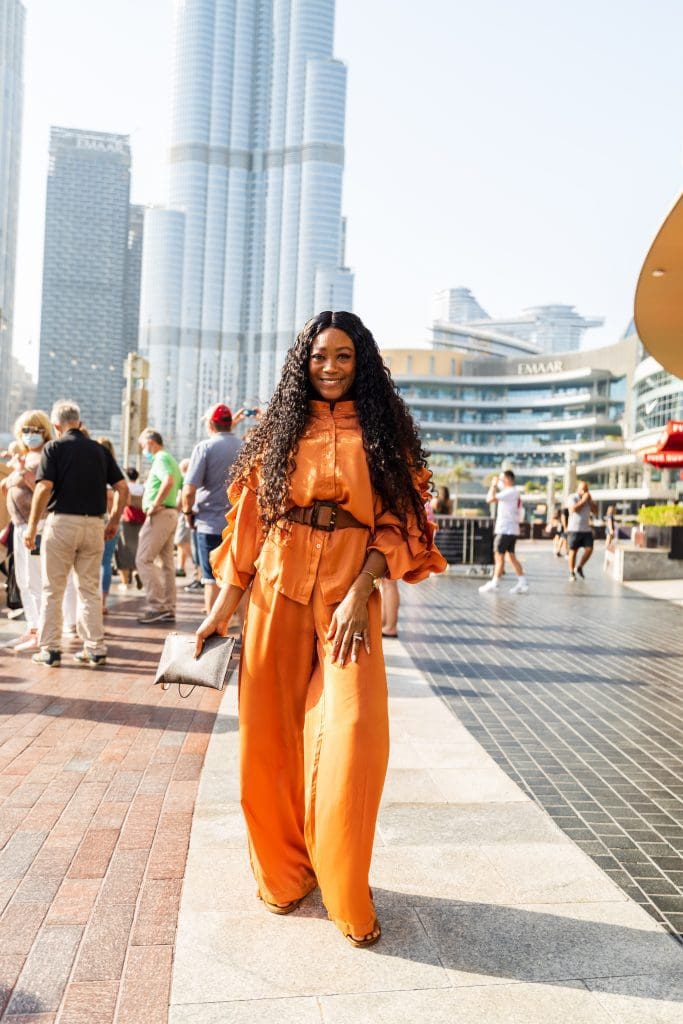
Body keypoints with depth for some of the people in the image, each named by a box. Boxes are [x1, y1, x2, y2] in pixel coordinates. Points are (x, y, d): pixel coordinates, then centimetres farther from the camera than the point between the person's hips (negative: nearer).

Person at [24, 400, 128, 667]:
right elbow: (122, 488, 7)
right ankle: (95, 649, 12)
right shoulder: (100, 450, 10)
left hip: (61, 522, -3)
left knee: (52, 590, 7)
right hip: (94, 524, 4)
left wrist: (32, 525, -5)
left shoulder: (54, 447, -2)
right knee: (90, 589, 11)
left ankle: (50, 649, 10)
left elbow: (44, 487, -11)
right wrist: (114, 521, 15)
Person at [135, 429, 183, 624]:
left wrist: (155, 505, -22)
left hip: (160, 514, -10)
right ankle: (168, 609, 13)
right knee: (166, 562, 10)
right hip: (171, 514, 10)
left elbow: (168, 481, -29)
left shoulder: (160, 458, -9)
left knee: (144, 559, -8)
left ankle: (157, 606, -9)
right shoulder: (170, 459, 22)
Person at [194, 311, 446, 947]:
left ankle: (345, 893, 10)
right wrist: (223, 607, 5)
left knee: (354, 736, -11)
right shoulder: (278, 430, 11)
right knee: (272, 736, 6)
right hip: (276, 592, 2)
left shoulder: (382, 433, 6)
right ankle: (283, 871, 30)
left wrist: (359, 593, -12)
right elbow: (249, 524, 9)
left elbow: (398, 524, 1)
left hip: (350, 596, -1)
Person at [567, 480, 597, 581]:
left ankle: (579, 568, 15)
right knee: (573, 551, -2)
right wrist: (583, 500, -17)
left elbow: (595, 511, 5)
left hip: (586, 529, 5)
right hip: (574, 529, -5)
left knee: (589, 549, -5)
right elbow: (574, 509, -21)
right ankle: (572, 574, 6)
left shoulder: (588, 498, 12)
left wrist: (590, 500, -5)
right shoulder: (572, 497, -5)